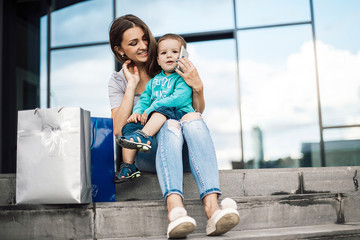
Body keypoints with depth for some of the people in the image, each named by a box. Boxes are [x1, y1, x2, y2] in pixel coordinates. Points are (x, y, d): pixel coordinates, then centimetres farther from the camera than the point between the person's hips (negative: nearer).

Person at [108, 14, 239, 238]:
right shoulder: (118, 81, 10)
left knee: (194, 119, -33)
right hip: (147, 153, -1)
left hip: (183, 152, 1)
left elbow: (199, 110, 8)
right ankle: (175, 210, -60)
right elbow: (118, 130, -4)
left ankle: (212, 207, -53)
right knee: (170, 125, -35)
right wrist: (132, 86, -6)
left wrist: (198, 86, -13)